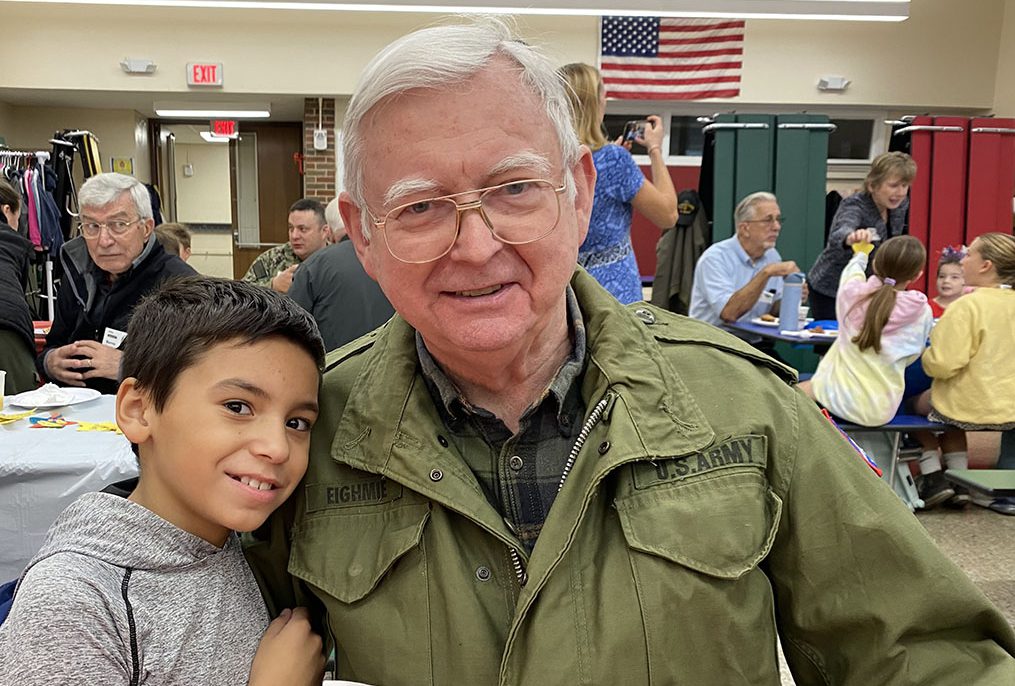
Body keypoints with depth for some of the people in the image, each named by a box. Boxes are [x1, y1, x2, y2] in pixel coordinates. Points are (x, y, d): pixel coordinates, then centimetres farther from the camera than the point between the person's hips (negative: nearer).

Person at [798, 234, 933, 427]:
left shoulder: (852, 291, -10)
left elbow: (852, 272, 16)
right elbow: (909, 357, 1)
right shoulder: (922, 313, -11)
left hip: (839, 399, -1)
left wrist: (860, 251, 37)